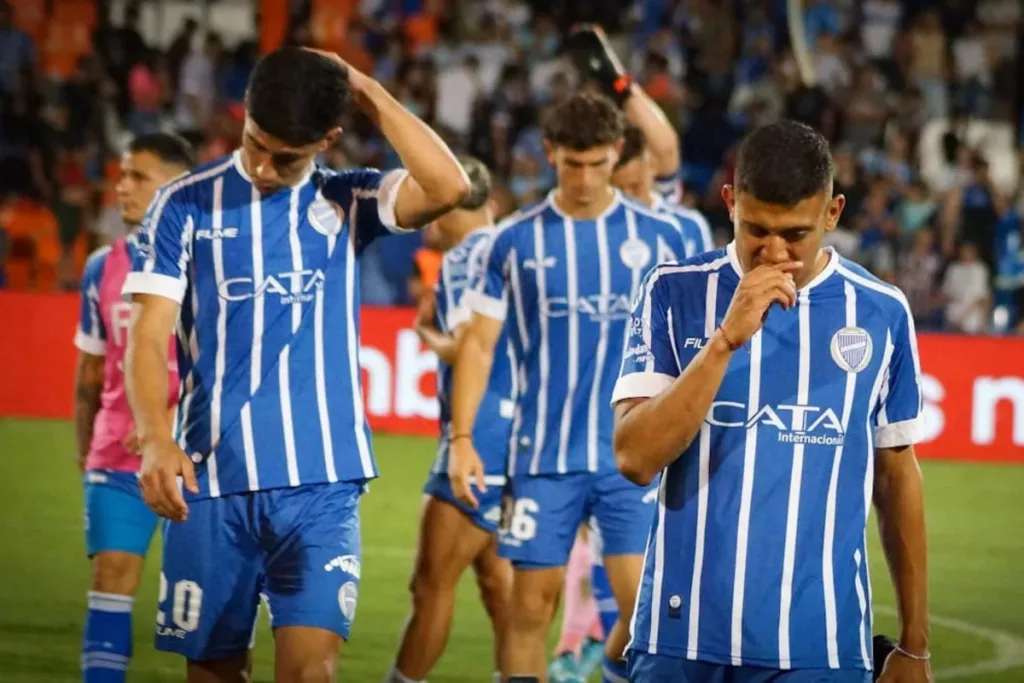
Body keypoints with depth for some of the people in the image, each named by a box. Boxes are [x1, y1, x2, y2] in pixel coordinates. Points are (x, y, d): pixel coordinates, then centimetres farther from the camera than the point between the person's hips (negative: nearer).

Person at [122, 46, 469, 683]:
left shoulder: (348, 202, 5)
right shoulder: (187, 204, 2)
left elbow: (448, 187, -14)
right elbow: (148, 337, -3)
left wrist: (366, 92, -8)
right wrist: (156, 439, -20)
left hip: (321, 484, 0)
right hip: (211, 482, 0)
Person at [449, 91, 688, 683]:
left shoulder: (659, 237, 3)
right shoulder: (516, 241, 2)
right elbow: (480, 344, 4)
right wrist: (462, 439, -4)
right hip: (544, 456, 0)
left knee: (646, 601, -10)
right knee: (533, 605, 2)